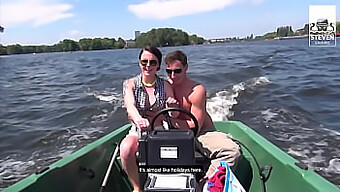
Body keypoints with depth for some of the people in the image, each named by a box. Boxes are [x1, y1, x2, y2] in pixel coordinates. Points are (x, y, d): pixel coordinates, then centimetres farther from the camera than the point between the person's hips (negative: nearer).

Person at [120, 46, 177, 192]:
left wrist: (173, 107, -24)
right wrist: (139, 119, -45)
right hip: (137, 131, 0)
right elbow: (130, 107, -21)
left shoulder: (165, 86, 3)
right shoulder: (130, 84, -1)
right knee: (126, 148, -33)